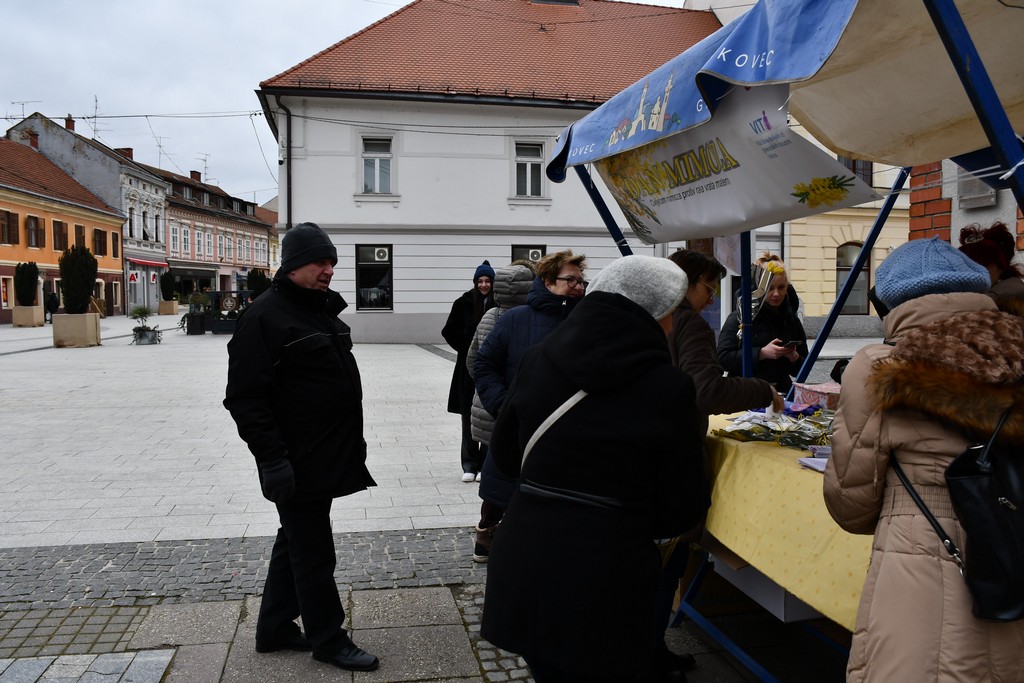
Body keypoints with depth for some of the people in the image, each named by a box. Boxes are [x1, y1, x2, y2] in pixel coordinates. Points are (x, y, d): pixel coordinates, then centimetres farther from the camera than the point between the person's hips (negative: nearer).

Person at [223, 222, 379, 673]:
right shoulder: (265, 315, -15)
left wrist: (352, 443, 22)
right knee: (314, 553, 2)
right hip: (297, 462, -9)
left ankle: (274, 629, 34)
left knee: (295, 543, 19)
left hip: (324, 457, 9)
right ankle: (328, 640, 18)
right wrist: (272, 459, -23)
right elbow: (245, 397, -20)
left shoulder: (324, 310, 13)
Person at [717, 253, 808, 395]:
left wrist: (794, 358, -2)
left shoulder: (792, 320, 14)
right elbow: (722, 357, -9)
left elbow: (803, 369, 20)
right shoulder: (739, 317, 0)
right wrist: (762, 353, -15)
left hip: (782, 392, 4)